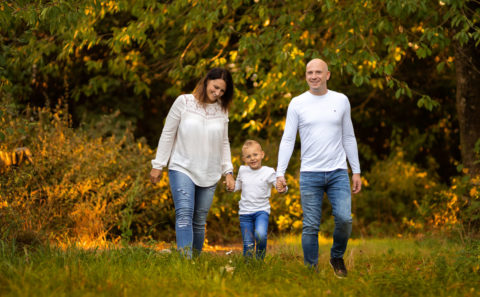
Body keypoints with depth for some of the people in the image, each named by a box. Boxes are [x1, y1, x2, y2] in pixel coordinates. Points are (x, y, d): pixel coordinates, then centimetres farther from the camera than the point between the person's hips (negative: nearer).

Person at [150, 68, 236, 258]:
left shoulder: (222, 110, 8)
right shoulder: (184, 102, -2)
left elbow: (224, 143, 17)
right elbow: (168, 134, 2)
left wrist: (228, 171, 11)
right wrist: (158, 165, 1)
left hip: (209, 175, 4)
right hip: (182, 169, -4)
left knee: (199, 221, 5)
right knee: (184, 214, -19)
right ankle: (185, 258, -29)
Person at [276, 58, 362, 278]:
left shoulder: (341, 101, 8)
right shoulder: (297, 103, 3)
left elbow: (348, 138, 12)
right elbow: (287, 140, 1)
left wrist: (356, 171, 9)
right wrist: (280, 173, -8)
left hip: (338, 172, 1)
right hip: (309, 174, -1)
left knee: (344, 219, -12)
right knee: (311, 226, -1)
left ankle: (337, 257, 15)